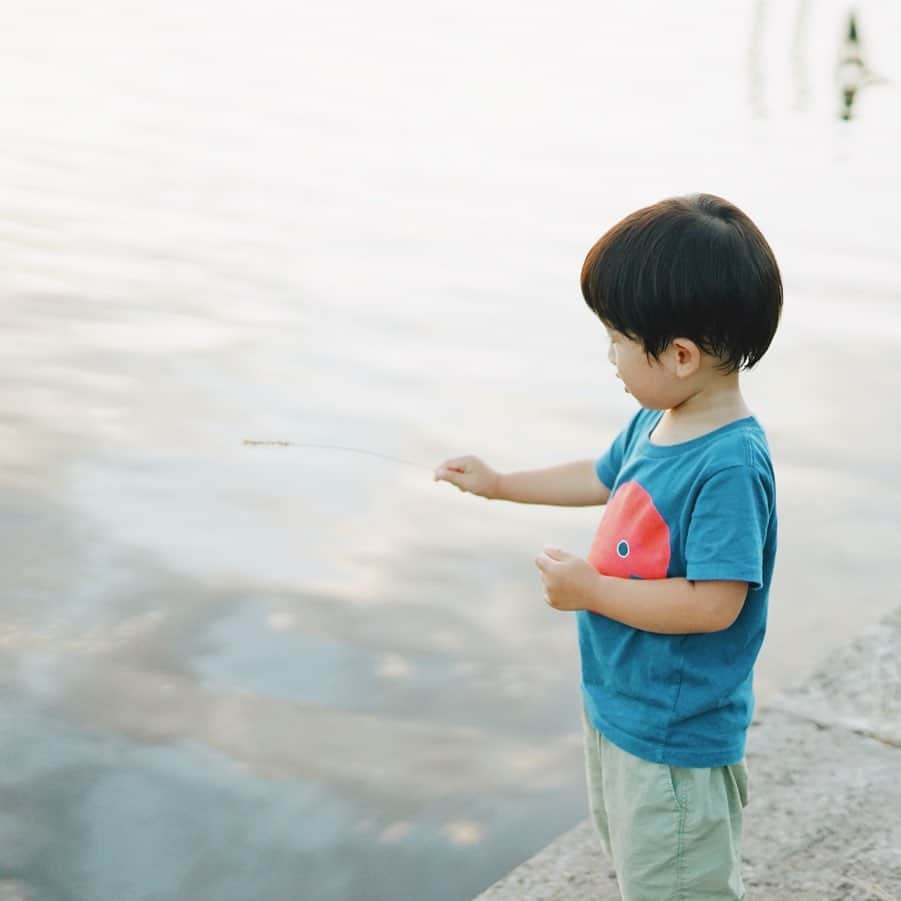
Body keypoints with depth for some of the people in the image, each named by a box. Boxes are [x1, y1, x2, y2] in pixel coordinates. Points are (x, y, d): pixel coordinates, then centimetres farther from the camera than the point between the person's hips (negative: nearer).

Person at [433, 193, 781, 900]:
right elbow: (605, 477, 18)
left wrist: (589, 589, -24)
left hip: (675, 735, -9)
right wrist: (499, 484, 23)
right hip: (618, 703, 9)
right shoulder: (657, 422, -3)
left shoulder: (730, 466, -30)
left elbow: (713, 604, -32)